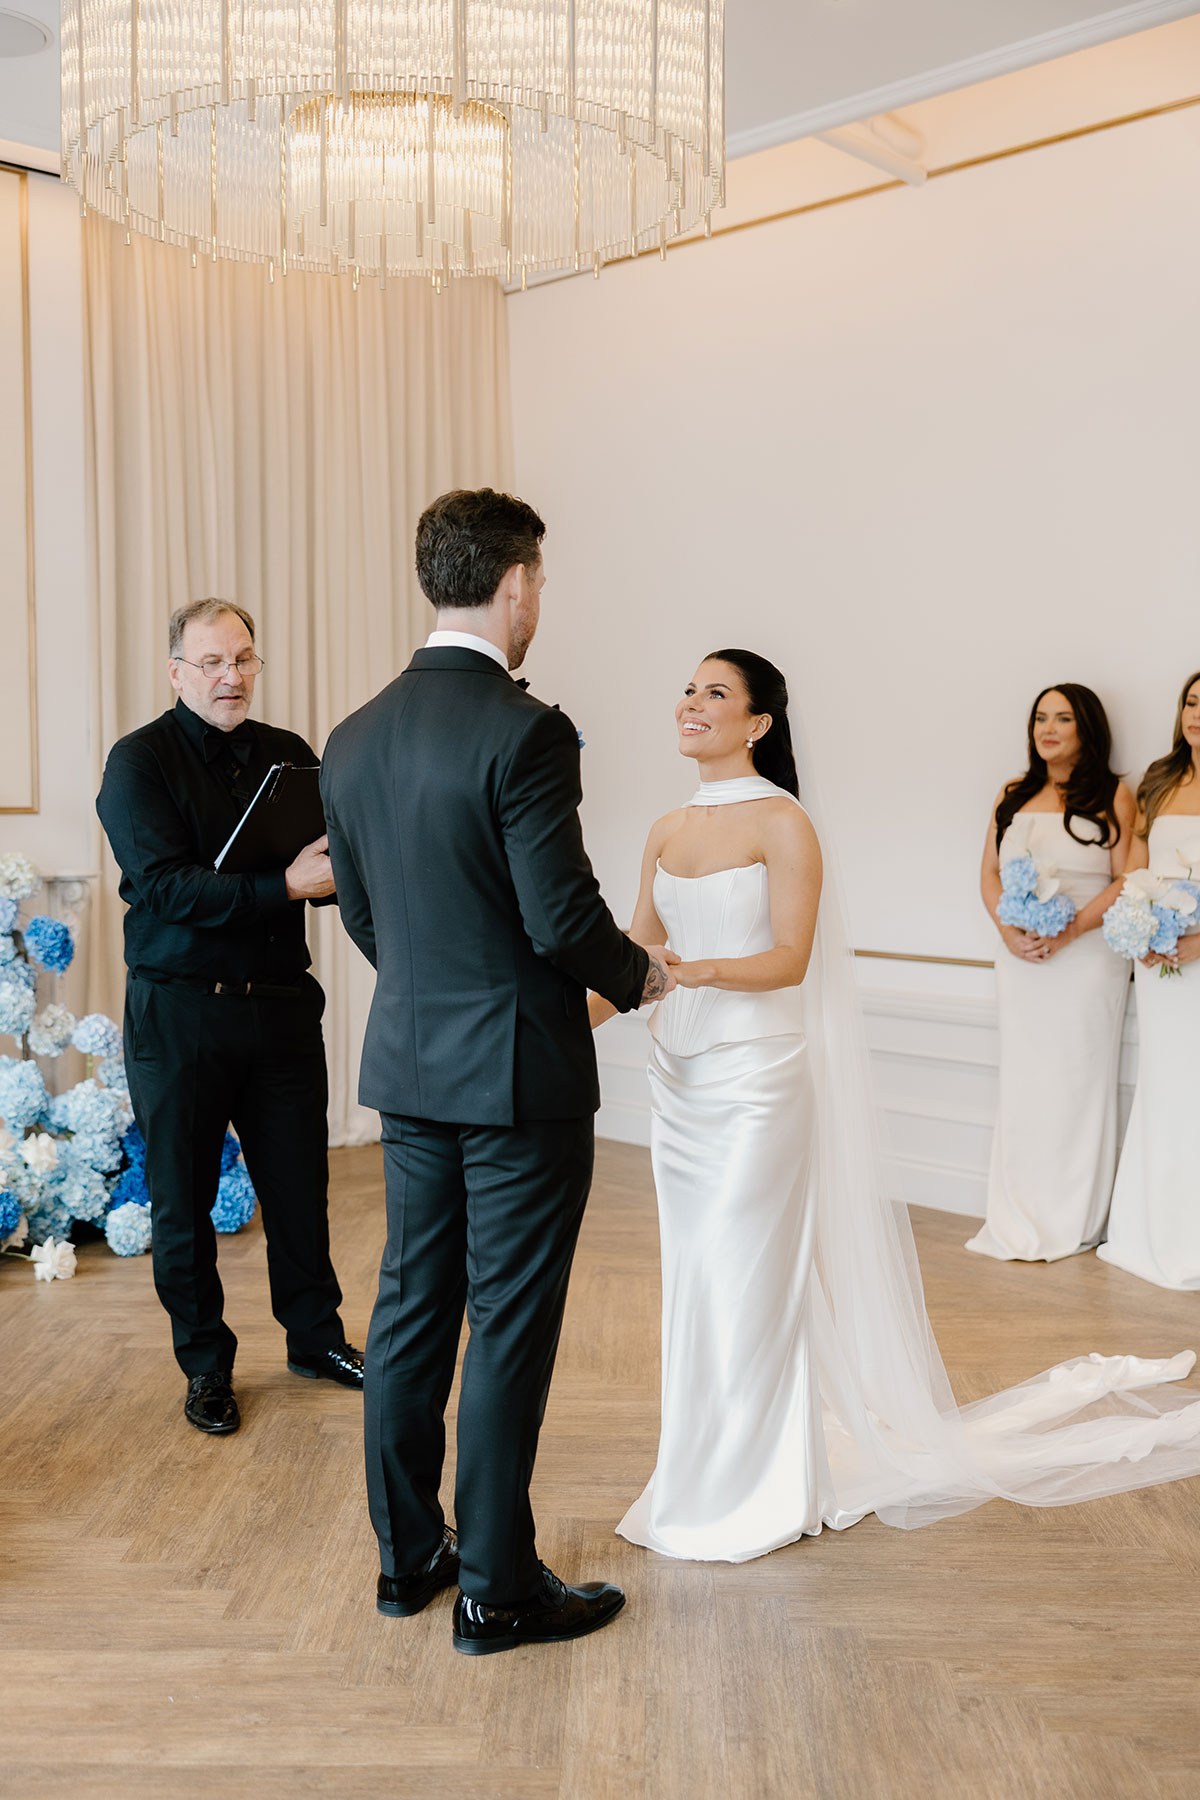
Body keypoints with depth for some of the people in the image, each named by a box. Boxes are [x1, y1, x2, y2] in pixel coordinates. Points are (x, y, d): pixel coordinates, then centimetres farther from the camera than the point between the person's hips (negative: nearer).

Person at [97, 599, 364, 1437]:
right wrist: (285, 887, -27)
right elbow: (165, 887, -18)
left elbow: (337, 860, 6)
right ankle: (206, 1365, 24)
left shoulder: (290, 754, 9)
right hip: (179, 1012, -3)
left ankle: (317, 1339, 30)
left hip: (281, 1002, 4)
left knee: (301, 1186, 11)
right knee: (183, 1197, 7)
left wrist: (338, 866, -18)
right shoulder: (140, 761, -6)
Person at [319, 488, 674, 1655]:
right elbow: (564, 916, -20)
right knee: (509, 1330, 4)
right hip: (520, 1074, -7)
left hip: (407, 1066, 7)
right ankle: (495, 1589, 16)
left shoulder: (354, 738, 5)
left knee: (410, 1309, 16)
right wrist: (639, 977, 0)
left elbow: (360, 914, 11)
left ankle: (405, 1555, 30)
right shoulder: (524, 732, -18)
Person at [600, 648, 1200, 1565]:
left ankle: (748, 1492, 15)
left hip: (756, 1074, -6)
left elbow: (789, 958, -14)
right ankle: (707, 1470, 27)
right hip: (679, 1069, 7)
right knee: (695, 1273, 12)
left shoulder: (783, 823, -9)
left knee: (743, 1274, 0)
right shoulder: (668, 830, 10)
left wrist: (700, 971, -29)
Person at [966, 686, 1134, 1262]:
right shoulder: (1012, 796, 12)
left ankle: (1071, 1224, 10)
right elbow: (989, 874, 11)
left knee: (1079, 1081, 0)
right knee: (1022, 1083, 6)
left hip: (1088, 957, -4)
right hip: (1021, 960, 4)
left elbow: (1127, 879, -7)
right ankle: (1019, 1221, 15)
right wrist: (1008, 931, -7)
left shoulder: (1113, 796, 0)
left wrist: (1070, 930, -17)